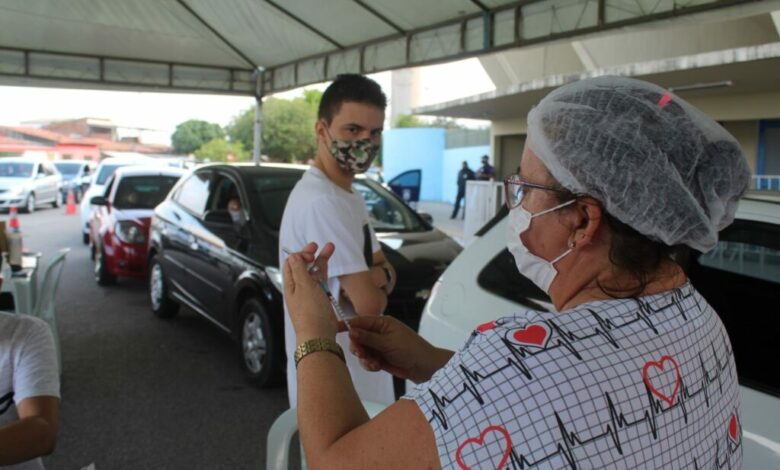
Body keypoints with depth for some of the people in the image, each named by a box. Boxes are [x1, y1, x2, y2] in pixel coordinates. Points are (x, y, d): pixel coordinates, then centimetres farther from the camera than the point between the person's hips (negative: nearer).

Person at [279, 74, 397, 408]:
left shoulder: (348, 196, 8)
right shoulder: (321, 202, -25)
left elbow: (385, 268, 7)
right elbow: (369, 304, -26)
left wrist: (374, 278, -16)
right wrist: (375, 285, -4)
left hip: (360, 369, 10)